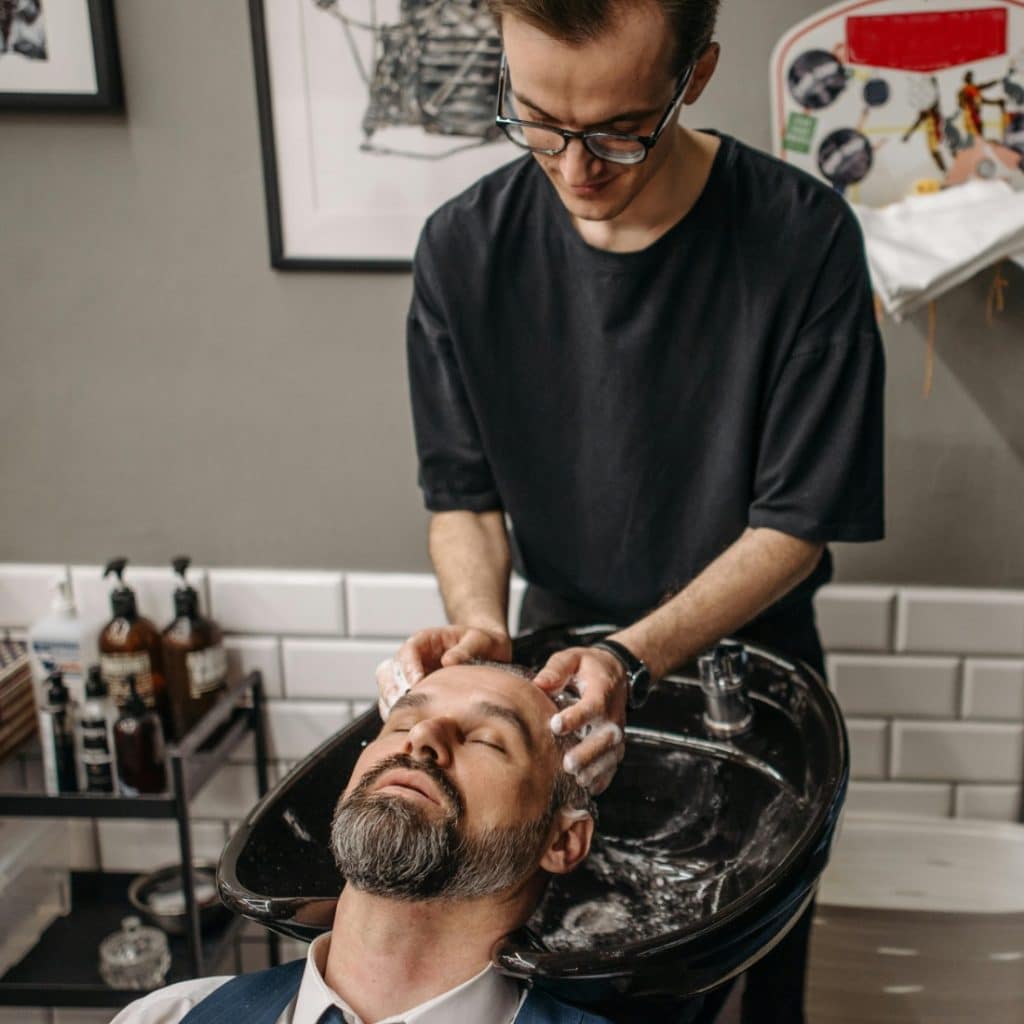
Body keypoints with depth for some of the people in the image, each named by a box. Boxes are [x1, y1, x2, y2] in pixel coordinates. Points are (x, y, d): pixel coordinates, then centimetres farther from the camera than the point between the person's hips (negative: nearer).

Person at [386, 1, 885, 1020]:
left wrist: (635, 657, -28)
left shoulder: (805, 241, -21)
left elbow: (797, 522, -17)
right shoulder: (464, 247, -14)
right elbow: (464, 495, -6)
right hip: (557, 663, 2)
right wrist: (480, 627, -25)